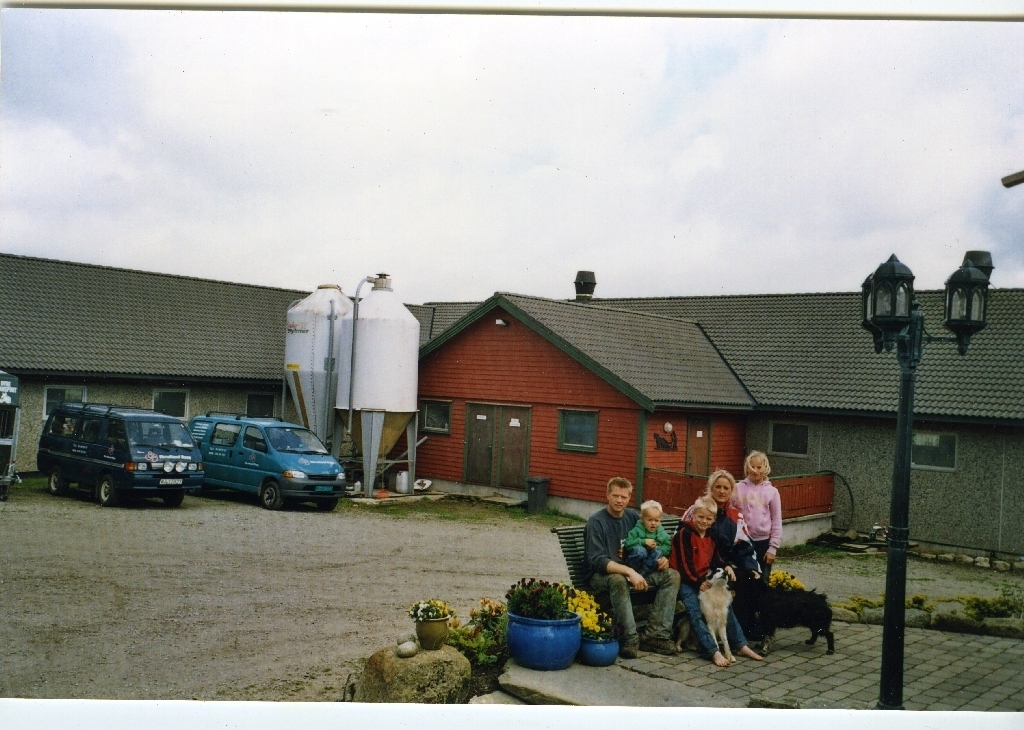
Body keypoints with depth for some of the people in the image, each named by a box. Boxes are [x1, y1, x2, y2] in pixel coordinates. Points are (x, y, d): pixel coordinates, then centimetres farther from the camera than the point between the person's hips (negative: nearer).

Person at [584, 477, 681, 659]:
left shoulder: (632, 516, 7)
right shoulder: (596, 521, -12)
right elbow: (596, 561, -21)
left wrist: (662, 558, -3)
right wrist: (629, 572, -33)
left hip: (632, 571, 7)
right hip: (602, 575, -6)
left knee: (672, 575, -11)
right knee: (618, 580, -39)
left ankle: (655, 634, -18)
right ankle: (630, 638, -29)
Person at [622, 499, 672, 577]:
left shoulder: (662, 533, 4)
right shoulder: (637, 530, -5)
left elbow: (668, 547, 1)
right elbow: (627, 544, -14)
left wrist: (657, 548, -17)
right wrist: (644, 542, -21)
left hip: (653, 561, 3)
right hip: (637, 562, -3)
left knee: (658, 553, -29)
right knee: (640, 550, -34)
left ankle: (640, 574, -30)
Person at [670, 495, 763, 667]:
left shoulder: (710, 536, 13)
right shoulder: (685, 533, -13)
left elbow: (714, 559, 15)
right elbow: (684, 562, -17)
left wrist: (725, 566, -7)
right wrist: (698, 582, -18)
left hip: (705, 579, 8)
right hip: (686, 581, -8)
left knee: (726, 606, 0)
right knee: (696, 614, -21)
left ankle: (740, 645, 7)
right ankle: (713, 651, -26)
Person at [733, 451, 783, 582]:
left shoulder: (772, 491, 0)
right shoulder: (738, 488, -1)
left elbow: (776, 522, 2)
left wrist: (773, 548, -2)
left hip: (763, 542, 0)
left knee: (762, 581, 7)